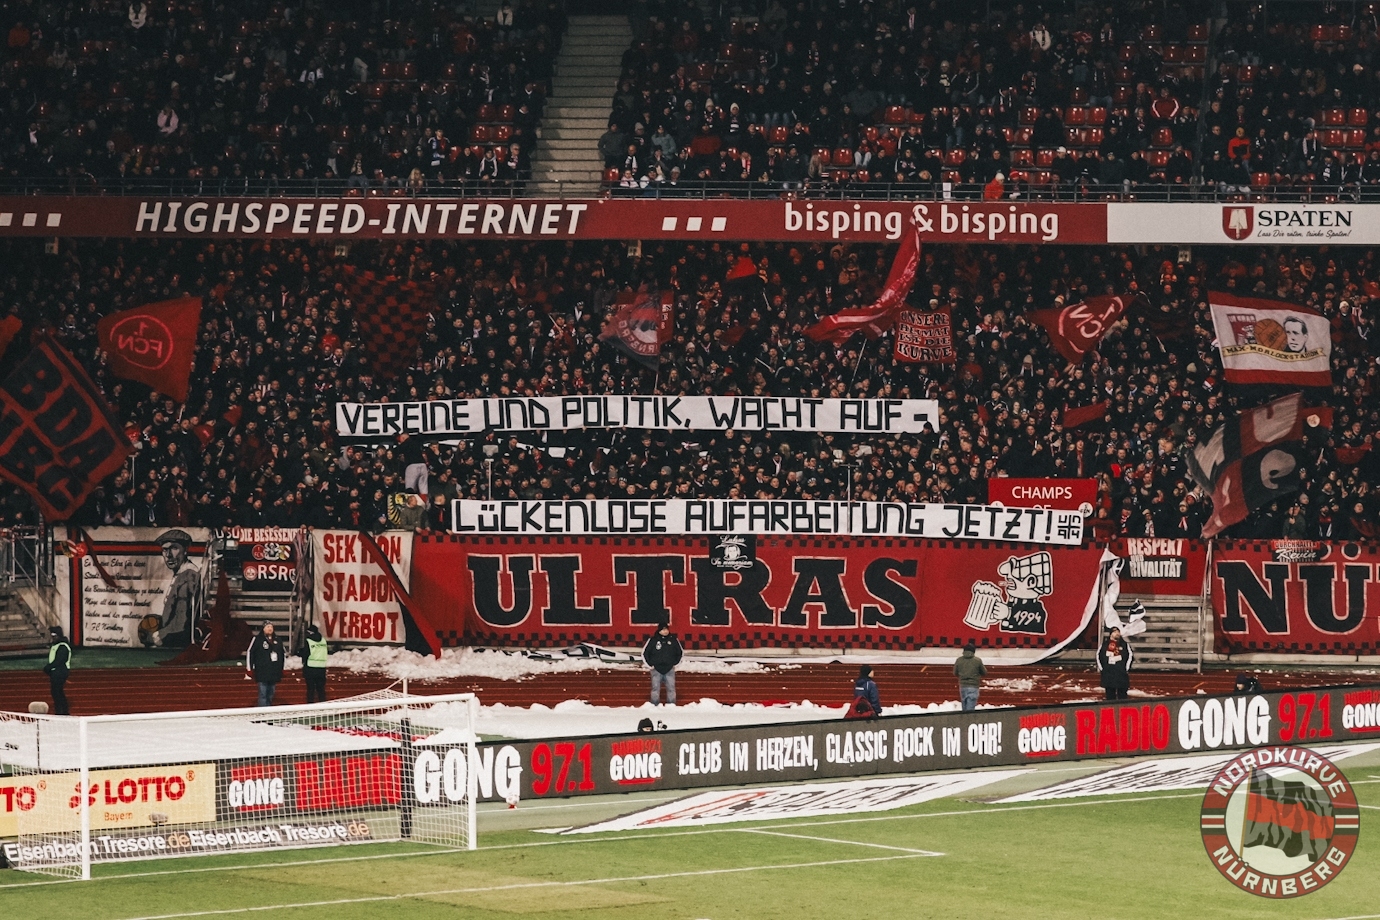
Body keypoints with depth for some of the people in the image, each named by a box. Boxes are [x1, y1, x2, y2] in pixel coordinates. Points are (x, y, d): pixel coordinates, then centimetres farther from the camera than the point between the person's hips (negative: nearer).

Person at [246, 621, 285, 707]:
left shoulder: (277, 640, 12)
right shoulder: (257, 639, -5)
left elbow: (282, 655, 21)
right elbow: (249, 654, -5)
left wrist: (281, 669, 19)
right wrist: (250, 669, -8)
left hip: (274, 674, 6)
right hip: (262, 673, -6)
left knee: (270, 695, 12)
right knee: (263, 695, -9)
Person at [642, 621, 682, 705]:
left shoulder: (673, 640, 3)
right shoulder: (653, 640, -3)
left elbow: (680, 652, 17)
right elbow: (644, 653, 5)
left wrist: (675, 663, 9)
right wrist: (650, 665, 1)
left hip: (669, 669, 1)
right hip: (656, 669, -1)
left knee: (671, 688, -1)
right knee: (655, 688, -1)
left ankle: (671, 704, 5)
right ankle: (655, 704, 3)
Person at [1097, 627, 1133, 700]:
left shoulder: (1124, 644, 4)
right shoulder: (1105, 644, 6)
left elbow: (1130, 656, 4)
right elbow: (1098, 655, 13)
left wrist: (1127, 669, -1)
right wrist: (1101, 667, 6)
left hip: (1121, 674, -1)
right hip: (1108, 674, 1)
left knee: (1122, 696, 0)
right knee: (1110, 694, 6)